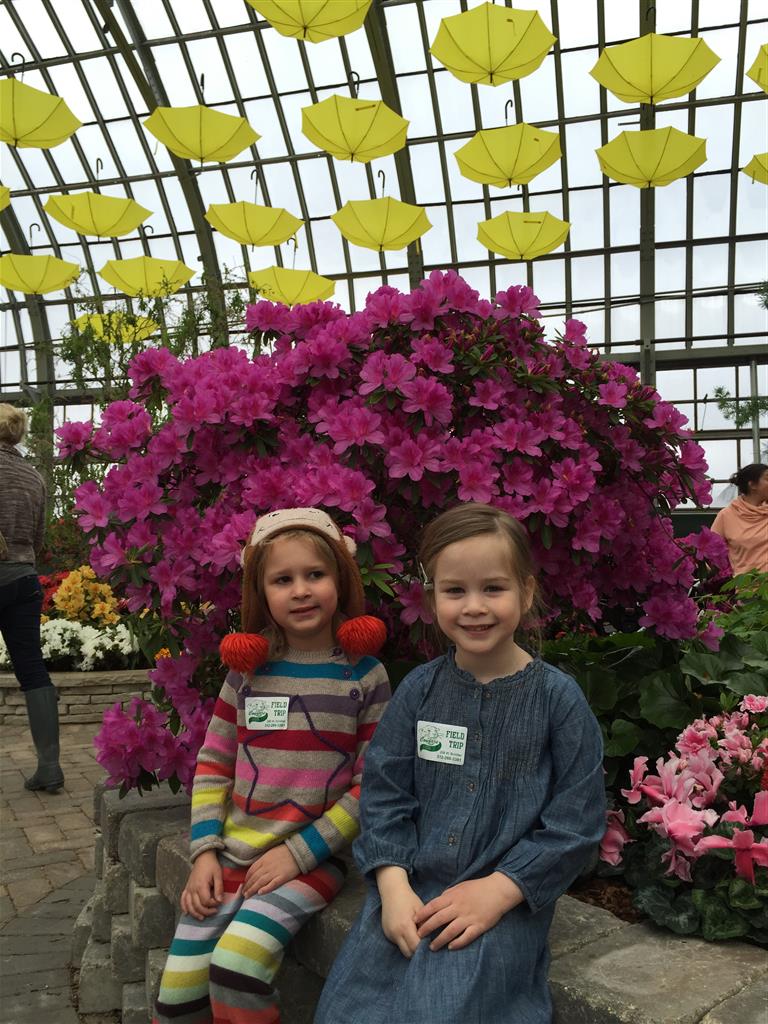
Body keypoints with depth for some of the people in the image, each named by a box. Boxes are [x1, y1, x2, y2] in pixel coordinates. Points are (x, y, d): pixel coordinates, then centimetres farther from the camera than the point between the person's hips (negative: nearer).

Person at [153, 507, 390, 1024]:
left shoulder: (365, 675, -5)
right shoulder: (248, 668, 3)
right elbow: (213, 763, 9)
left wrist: (300, 852, -11)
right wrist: (205, 851, -1)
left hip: (313, 860, -3)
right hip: (232, 857, 3)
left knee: (236, 964, -26)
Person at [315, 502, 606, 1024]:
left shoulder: (558, 697, -6)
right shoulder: (419, 689, 2)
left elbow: (576, 823, -5)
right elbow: (384, 791, 5)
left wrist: (498, 889, -13)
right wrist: (393, 883, -9)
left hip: (506, 899, -3)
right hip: (412, 889, 3)